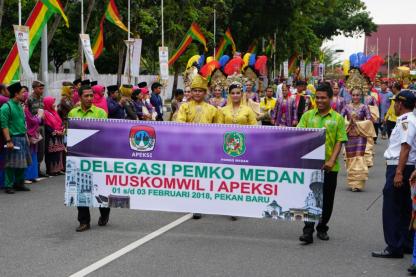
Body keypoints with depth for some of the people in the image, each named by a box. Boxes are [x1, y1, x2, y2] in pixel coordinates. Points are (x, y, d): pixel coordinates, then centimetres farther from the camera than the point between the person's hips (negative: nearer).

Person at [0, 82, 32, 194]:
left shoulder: (20, 106, 13)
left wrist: (26, 137, 18)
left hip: (22, 138, 8)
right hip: (13, 138, -8)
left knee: (23, 163, 12)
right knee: (11, 163, -3)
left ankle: (19, 183, 24)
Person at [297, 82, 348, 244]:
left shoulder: (337, 118, 3)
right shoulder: (308, 115, 6)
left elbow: (339, 141, -1)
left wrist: (332, 161, -13)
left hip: (329, 166, 0)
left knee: (327, 199, 9)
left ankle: (322, 228, 26)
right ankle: (308, 231, -4)